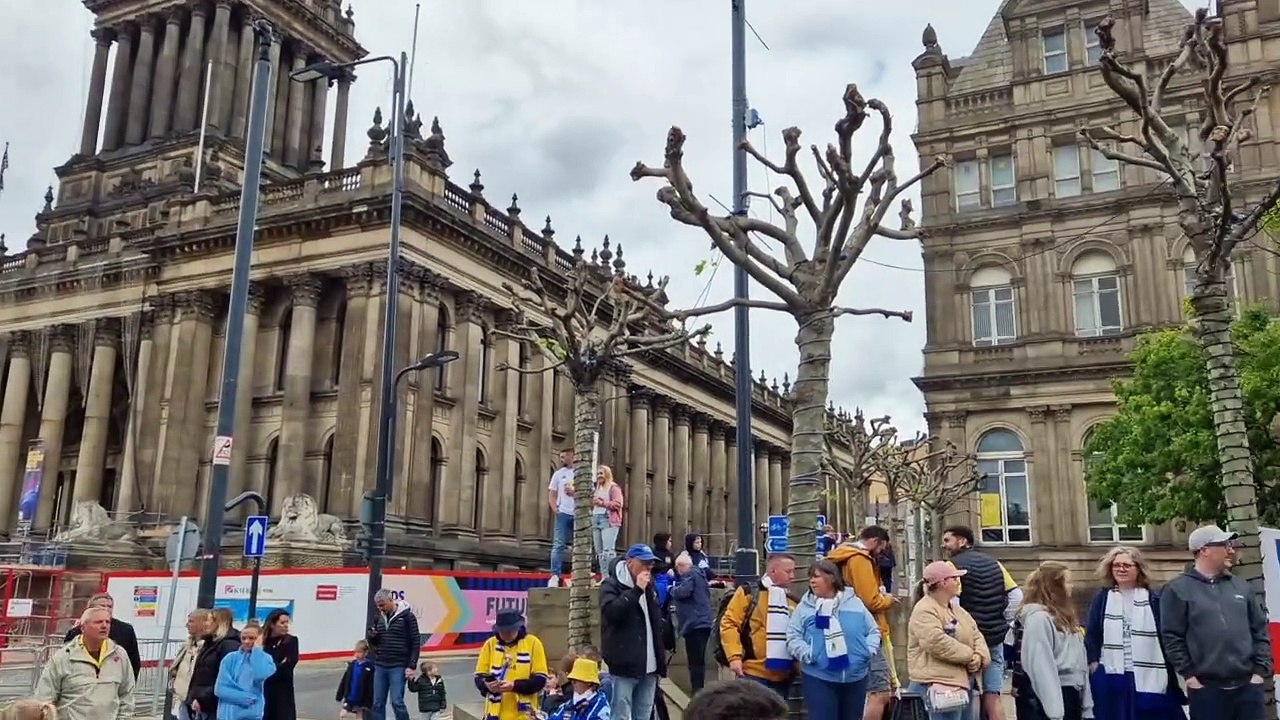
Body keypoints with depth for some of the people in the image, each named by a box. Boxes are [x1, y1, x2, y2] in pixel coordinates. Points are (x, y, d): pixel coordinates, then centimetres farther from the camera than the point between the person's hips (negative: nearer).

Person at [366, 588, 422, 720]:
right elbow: (373, 642, 18)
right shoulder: (378, 617, 9)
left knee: (396, 702, -10)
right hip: (380, 666, 5)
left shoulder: (407, 616, -6)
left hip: (398, 667, -5)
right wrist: (370, 636, -5)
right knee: (378, 703, 5)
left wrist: (412, 666, -12)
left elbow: (416, 643, -6)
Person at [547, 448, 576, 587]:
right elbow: (551, 494, 9)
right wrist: (555, 509, -5)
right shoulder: (559, 473, 9)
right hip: (563, 513, 0)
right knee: (558, 545, -7)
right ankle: (555, 576, -8)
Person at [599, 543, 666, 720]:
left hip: (649, 666, 7)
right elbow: (611, 612, -24)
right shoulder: (611, 585, -5)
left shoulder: (648, 586, 16)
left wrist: (660, 660, 18)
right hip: (625, 666, -7)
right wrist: (636, 590, -20)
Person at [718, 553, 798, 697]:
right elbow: (729, 624, -7)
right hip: (753, 673, -6)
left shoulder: (792, 602, 13)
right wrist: (735, 656, -15)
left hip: (783, 676, 6)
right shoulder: (748, 593, -4)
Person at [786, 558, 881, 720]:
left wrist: (869, 650, -5)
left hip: (856, 676, 3)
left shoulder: (854, 602, 8)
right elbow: (793, 637, -2)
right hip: (818, 677, -2)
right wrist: (808, 654, -17)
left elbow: (873, 630, 12)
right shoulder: (805, 607, 2)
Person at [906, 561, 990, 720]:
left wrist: (980, 656, -9)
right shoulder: (924, 611, -14)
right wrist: (970, 655, -15)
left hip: (962, 681, 10)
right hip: (937, 684, -10)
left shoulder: (956, 609, 18)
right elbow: (937, 643, -26)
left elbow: (976, 635, 13)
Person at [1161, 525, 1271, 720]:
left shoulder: (1241, 587, 12)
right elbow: (1171, 638, -6)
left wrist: (1260, 671, 4)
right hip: (1206, 689, -4)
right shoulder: (1178, 589, -3)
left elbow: (1260, 631, 13)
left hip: (1248, 686, 4)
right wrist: (1189, 675, -10)